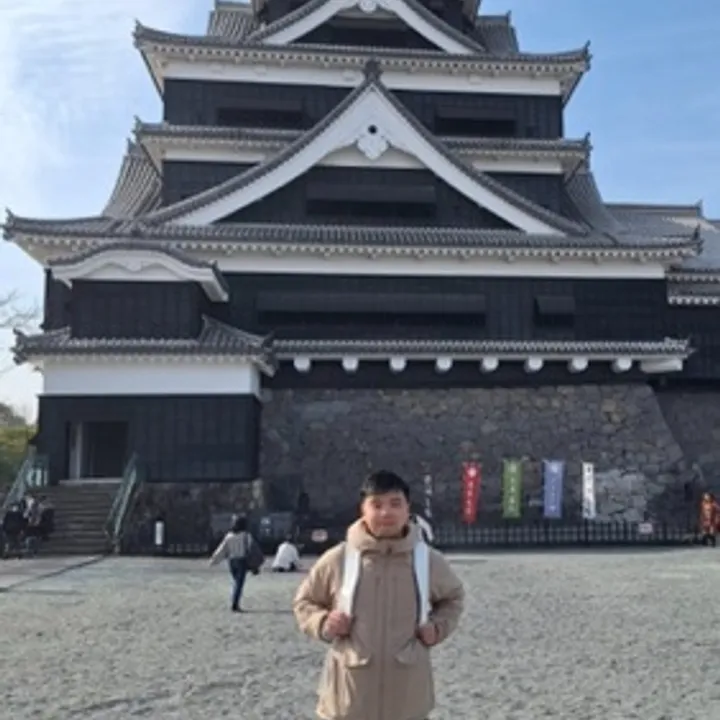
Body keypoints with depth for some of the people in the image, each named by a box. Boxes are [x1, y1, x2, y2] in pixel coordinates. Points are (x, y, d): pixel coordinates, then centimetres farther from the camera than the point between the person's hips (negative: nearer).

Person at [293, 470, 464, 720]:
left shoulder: (428, 560, -3)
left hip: (406, 693, 2)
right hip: (351, 692, -1)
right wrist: (322, 623, -11)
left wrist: (438, 627, 0)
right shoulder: (338, 559, -7)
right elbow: (304, 600, 8)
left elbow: (453, 597, 17)